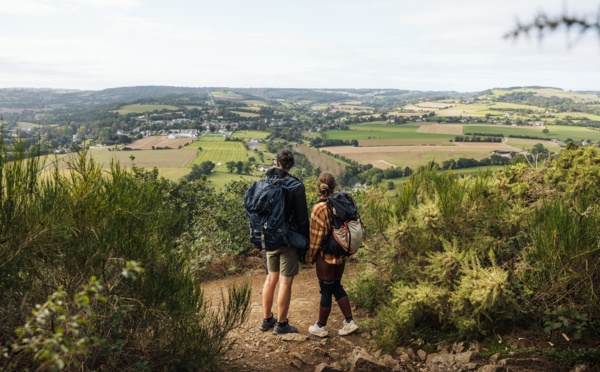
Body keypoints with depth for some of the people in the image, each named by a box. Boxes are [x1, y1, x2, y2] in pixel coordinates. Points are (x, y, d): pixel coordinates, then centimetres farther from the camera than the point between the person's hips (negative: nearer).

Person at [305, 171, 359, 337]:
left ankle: (321, 327, 24)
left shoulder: (319, 208, -20)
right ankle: (349, 322, 23)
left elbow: (316, 237, -16)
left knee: (326, 291, 7)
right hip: (341, 255, 6)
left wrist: (310, 256, -2)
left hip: (326, 257, -6)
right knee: (336, 287, 21)